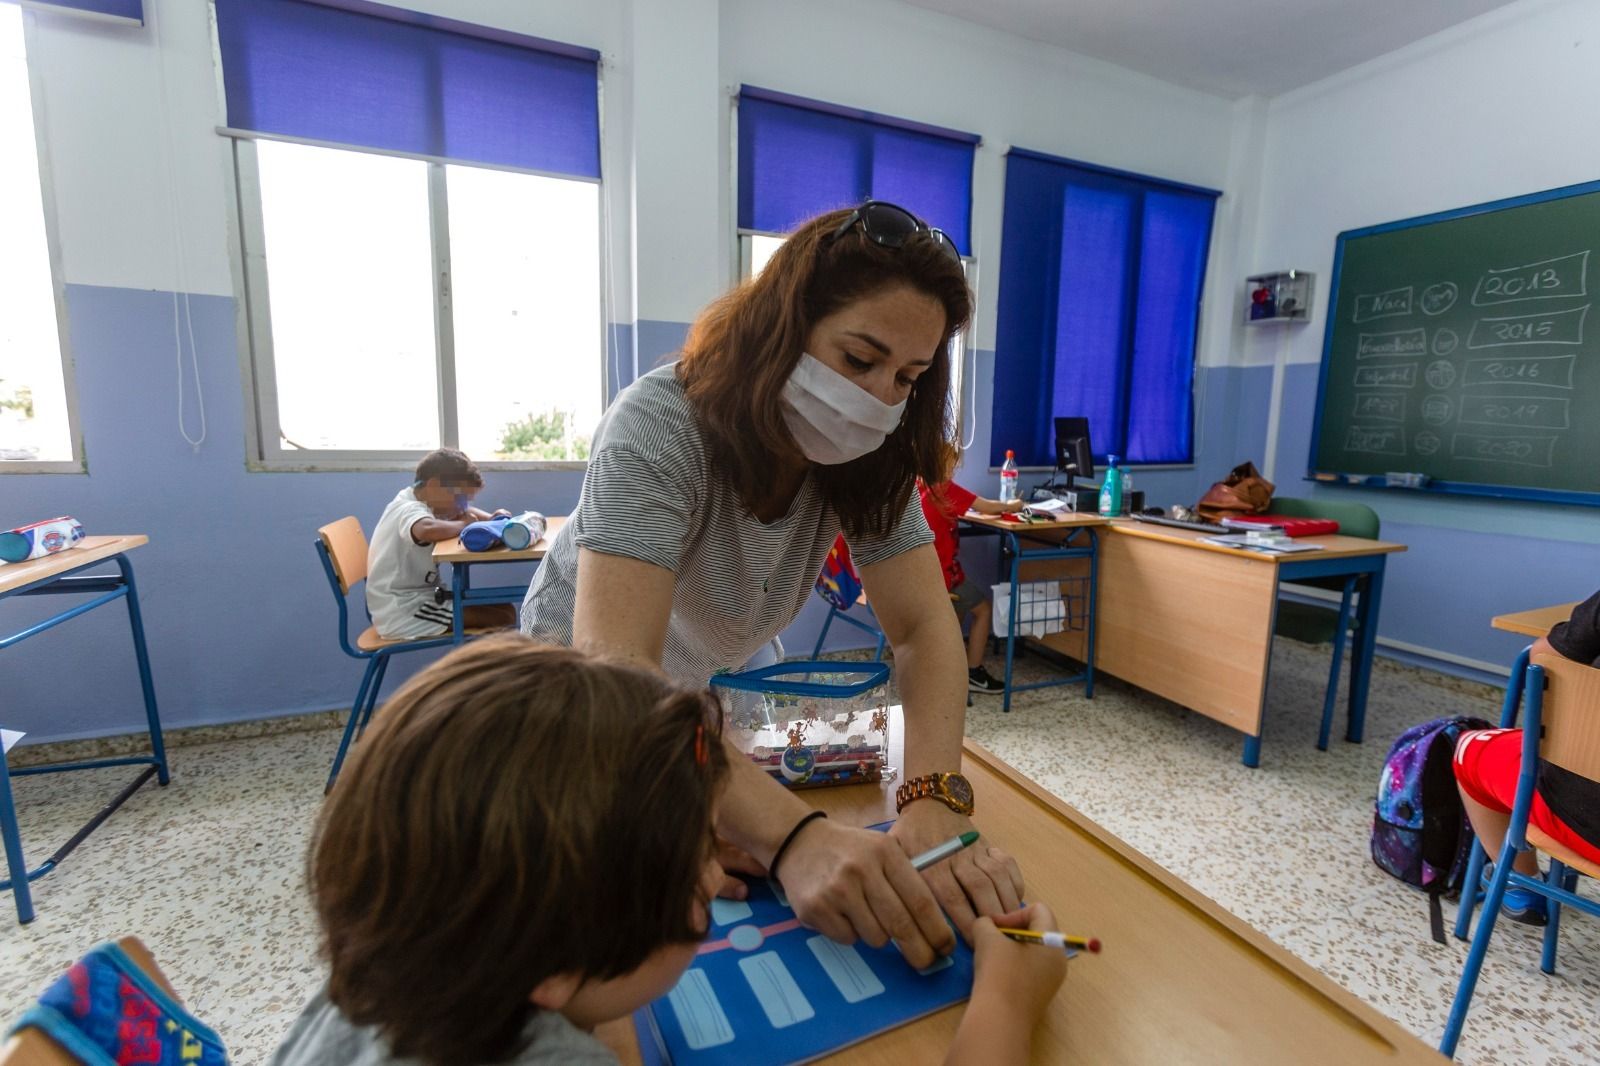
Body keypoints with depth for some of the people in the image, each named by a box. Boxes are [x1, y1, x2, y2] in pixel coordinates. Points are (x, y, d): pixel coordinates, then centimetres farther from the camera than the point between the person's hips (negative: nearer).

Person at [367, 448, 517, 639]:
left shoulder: (417, 500, 8)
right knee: (503, 617, -17)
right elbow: (428, 530, -46)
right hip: (402, 613, -10)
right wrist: (463, 524, -25)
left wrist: (491, 519, 1)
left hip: (415, 599, 10)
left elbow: (462, 511, 23)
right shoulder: (410, 510, -21)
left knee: (503, 607, 6)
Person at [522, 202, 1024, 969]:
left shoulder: (870, 455, -19)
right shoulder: (660, 426, -35)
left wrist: (934, 801, -41)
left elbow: (925, 626, -24)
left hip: (700, 697, 4)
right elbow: (612, 671, -45)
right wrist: (794, 834, -57)